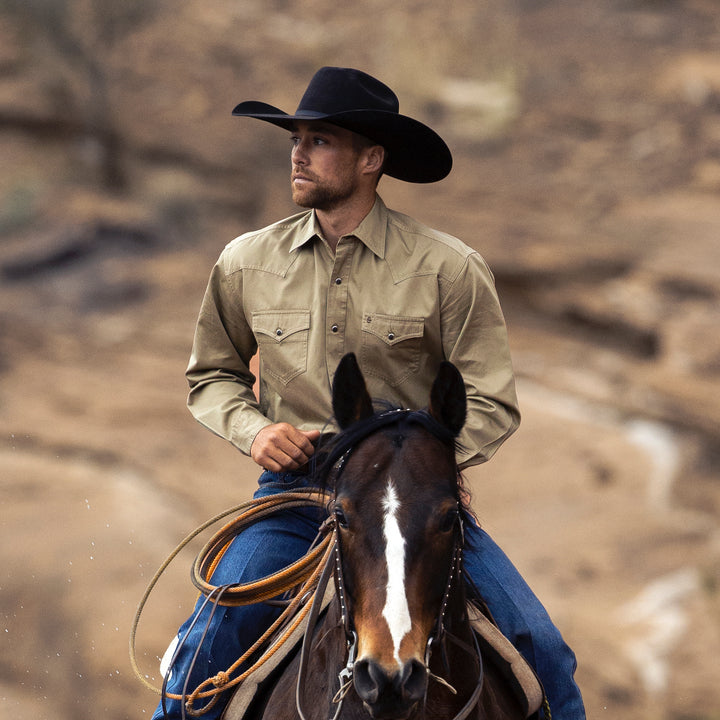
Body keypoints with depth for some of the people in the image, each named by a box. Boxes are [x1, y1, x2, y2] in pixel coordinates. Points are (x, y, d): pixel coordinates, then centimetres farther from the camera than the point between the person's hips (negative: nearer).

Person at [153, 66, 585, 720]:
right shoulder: (246, 263, 4)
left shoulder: (448, 268, -4)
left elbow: (493, 405, -2)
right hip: (294, 492, 1)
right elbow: (210, 377, 17)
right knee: (207, 643, -21)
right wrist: (254, 429, -4)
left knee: (542, 651, -13)